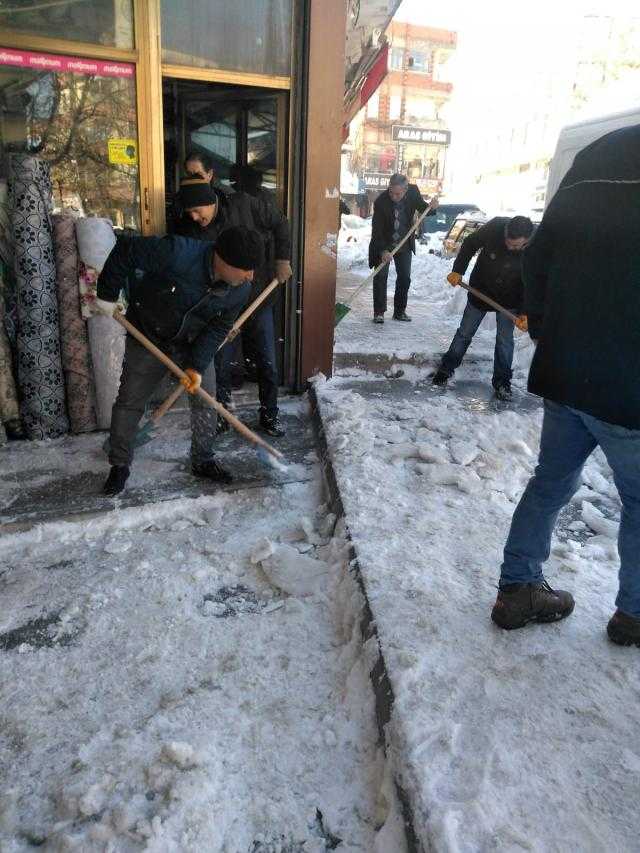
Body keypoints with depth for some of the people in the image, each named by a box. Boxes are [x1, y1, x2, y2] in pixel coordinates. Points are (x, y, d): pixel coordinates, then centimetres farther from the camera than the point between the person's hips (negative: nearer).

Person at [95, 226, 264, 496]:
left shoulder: (240, 290, -20)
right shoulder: (178, 253, -36)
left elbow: (218, 330, -12)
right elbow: (126, 251, -25)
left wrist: (197, 366, -20)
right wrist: (107, 294, -18)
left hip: (194, 344, 3)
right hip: (148, 339, -3)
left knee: (205, 402, 3)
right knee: (129, 402, 4)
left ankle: (203, 461, 23)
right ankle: (120, 465, 23)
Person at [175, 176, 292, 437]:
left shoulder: (244, 205, -13)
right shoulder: (188, 232, -13)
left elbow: (279, 223, 2)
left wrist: (282, 259, -4)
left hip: (259, 300, 0)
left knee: (268, 365, 6)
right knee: (220, 367, 6)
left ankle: (269, 416, 24)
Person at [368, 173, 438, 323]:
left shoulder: (413, 191, -13)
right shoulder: (381, 201, -24)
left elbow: (422, 209, 5)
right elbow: (377, 229, -23)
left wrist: (432, 207, -17)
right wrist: (383, 250, -33)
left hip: (404, 244, 4)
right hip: (383, 244, -3)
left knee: (405, 278, 5)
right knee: (380, 276, -8)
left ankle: (400, 311, 17)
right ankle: (379, 312, 1)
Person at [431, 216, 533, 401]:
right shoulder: (495, 226, -29)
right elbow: (470, 244, -10)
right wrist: (457, 271, -13)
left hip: (509, 299, -1)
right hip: (480, 290, 1)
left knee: (505, 340, 2)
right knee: (465, 333, 10)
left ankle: (502, 381, 17)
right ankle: (447, 368, 27)